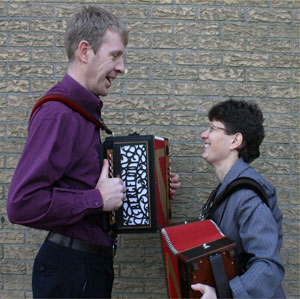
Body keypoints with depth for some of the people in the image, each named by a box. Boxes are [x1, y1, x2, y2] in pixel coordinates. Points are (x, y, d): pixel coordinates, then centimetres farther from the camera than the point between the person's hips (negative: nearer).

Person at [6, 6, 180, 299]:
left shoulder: (84, 110, 12)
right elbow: (22, 203, -28)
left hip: (94, 263, 9)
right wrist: (98, 200, -21)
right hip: (69, 272, -9)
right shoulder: (58, 113, -20)